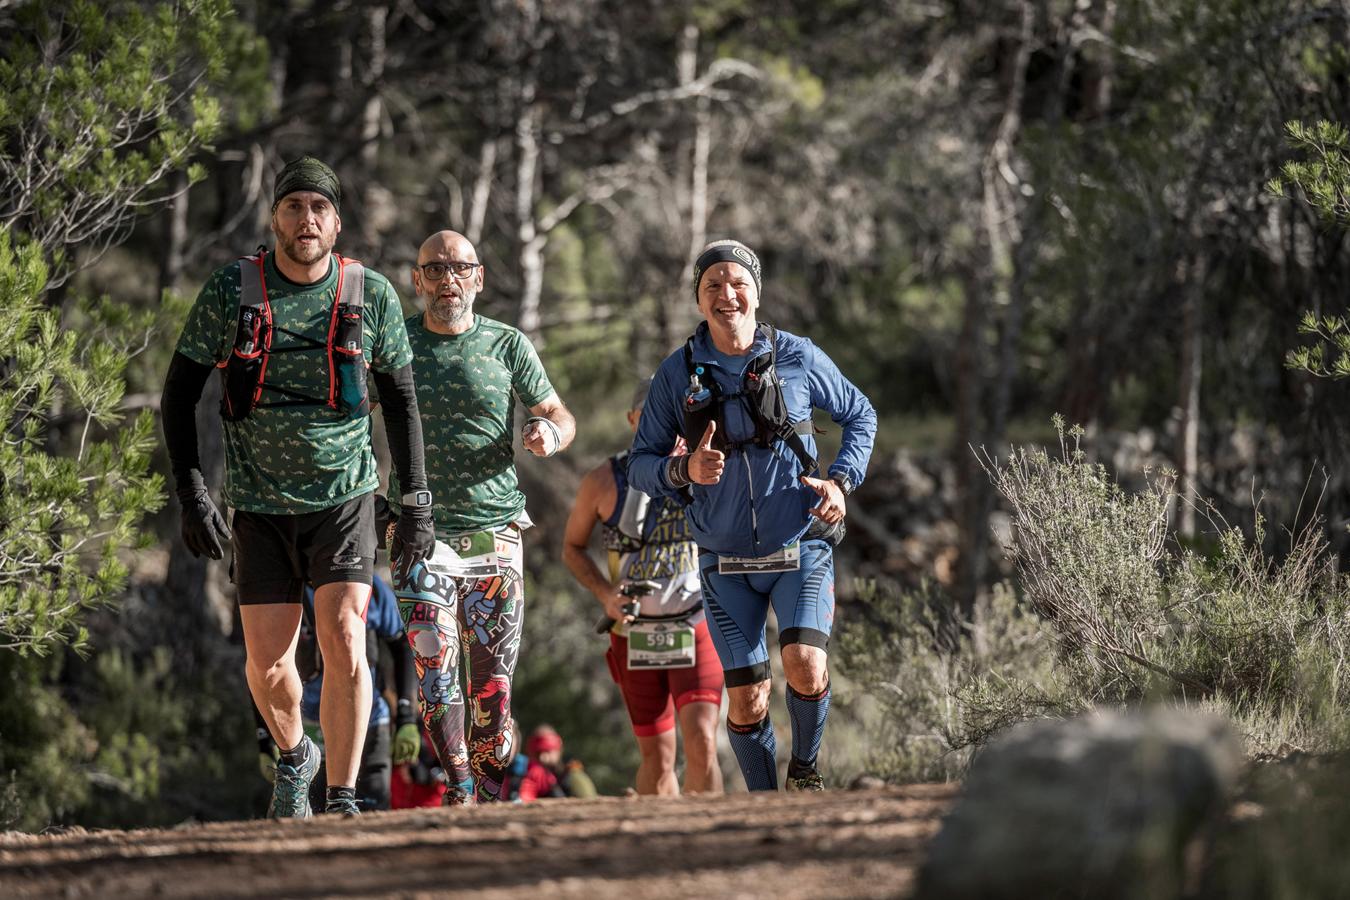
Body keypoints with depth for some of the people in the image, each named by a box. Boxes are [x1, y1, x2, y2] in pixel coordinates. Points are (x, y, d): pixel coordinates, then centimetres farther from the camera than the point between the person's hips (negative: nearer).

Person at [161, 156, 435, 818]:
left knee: (344, 641, -17)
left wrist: (416, 503, 4)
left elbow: (401, 400, 7)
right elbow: (179, 393, 0)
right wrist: (191, 494, -9)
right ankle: (293, 757, 32)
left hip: (344, 496, -1)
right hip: (259, 502, 1)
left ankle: (343, 801, -8)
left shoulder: (371, 295, -4)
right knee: (268, 663, 0)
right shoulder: (231, 291, -7)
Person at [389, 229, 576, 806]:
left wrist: (550, 435, -12)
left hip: (495, 532, 1)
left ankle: (491, 796, 15)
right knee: (435, 662, -17)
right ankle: (458, 790, -11)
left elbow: (560, 417, 13)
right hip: (421, 534, -1)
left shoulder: (507, 345, 5)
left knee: (492, 685, 1)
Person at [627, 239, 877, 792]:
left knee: (805, 668, -21)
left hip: (801, 549, -1)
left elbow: (860, 416, 13)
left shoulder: (797, 358, -3)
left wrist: (842, 480, -2)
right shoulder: (677, 373, -1)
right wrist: (684, 471, -18)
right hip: (727, 562, 1)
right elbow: (640, 464, 3)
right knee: (746, 702, 0)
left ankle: (805, 769, 7)